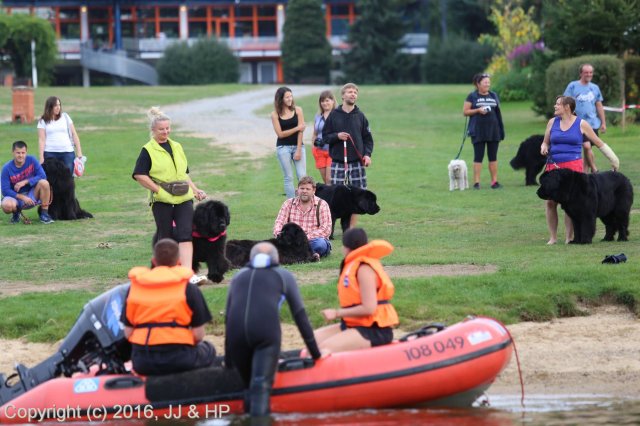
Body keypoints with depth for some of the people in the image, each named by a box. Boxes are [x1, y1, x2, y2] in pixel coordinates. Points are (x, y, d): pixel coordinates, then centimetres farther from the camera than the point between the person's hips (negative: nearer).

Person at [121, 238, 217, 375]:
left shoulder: (134, 287, 6)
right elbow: (198, 335, -2)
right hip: (179, 361, -2)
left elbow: (128, 333, 5)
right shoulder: (189, 288, -2)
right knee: (208, 350, 29)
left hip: (142, 364, 2)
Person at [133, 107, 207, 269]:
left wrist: (195, 190, 15)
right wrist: (160, 190, -16)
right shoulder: (148, 151, -4)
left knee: (185, 234, -10)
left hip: (183, 199, 4)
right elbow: (139, 175, -12)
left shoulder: (177, 147, 14)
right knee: (166, 237, 5)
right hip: (161, 201, -4)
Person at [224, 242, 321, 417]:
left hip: (236, 333, 2)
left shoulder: (238, 276, 31)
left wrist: (228, 362, 36)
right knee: (261, 386, -12)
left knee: (250, 385, 15)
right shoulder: (284, 276, 24)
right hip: (267, 331, -2)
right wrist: (315, 353, 25)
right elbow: (300, 316, 20)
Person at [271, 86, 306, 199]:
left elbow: (301, 131, -3)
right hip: (283, 147, -1)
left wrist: (298, 150, -9)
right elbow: (280, 134, -5)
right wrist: (297, 128, -10)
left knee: (302, 176, -9)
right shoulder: (275, 114, 0)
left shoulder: (297, 110, 2)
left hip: (298, 146, 1)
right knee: (288, 178, 0)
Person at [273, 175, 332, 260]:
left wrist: (306, 238, -23)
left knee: (320, 243, -37)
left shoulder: (322, 205, -1)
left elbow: (326, 230, -11)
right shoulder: (289, 204, 8)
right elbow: (279, 223, 2)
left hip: (311, 241, -3)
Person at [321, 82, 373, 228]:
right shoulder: (334, 115, 4)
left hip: (357, 162, 2)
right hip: (338, 162, -2)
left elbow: (367, 138, 12)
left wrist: (367, 154, -3)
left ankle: (352, 227, 7)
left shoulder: (360, 116, 8)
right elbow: (325, 136, 7)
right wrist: (337, 136, -13)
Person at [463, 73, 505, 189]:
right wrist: (478, 110, -15)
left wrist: (501, 129, 10)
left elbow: (498, 112, 17)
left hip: (493, 130, 4)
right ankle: (476, 182, -1)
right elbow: (465, 112, -1)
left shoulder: (494, 96, 11)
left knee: (493, 157, 5)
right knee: (478, 157, -3)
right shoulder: (472, 96, 0)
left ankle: (494, 181, 8)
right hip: (478, 131, -4)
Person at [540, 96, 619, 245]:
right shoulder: (552, 122, 12)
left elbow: (599, 143, 7)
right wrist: (544, 148, -2)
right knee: (550, 202, -3)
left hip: (573, 166, -3)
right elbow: (546, 142, 22)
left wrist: (614, 160, 6)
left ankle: (569, 237, -3)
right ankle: (553, 237, 5)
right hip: (553, 166, 3)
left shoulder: (581, 124, 3)